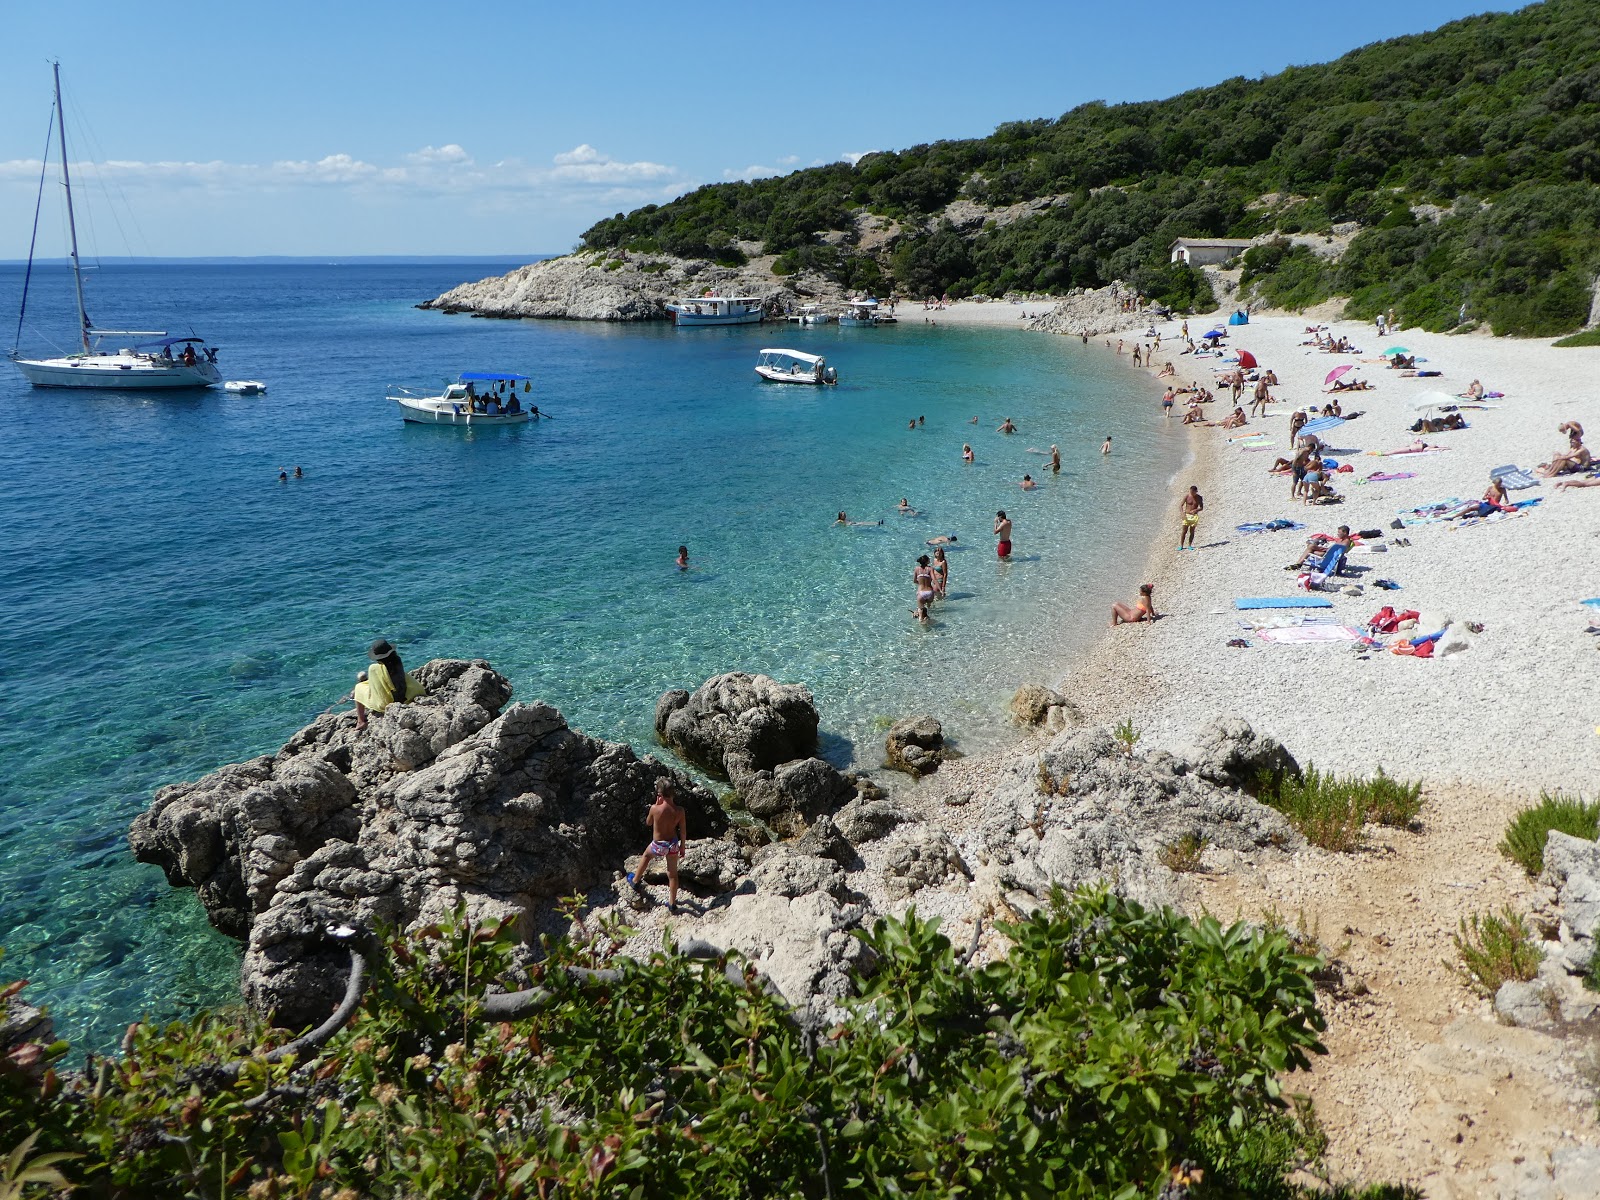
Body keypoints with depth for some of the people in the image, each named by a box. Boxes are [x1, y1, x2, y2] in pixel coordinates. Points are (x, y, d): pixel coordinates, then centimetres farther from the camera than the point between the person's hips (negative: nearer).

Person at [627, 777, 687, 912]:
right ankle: (672, 904, 29)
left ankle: (635, 880, 52)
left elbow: (649, 822, -1)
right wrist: (682, 847, 9)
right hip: (673, 844, 1)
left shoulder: (655, 808, -24)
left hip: (658, 845, -1)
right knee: (672, 874, 18)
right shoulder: (679, 811, -19)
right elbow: (683, 831, -7)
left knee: (646, 855, 34)